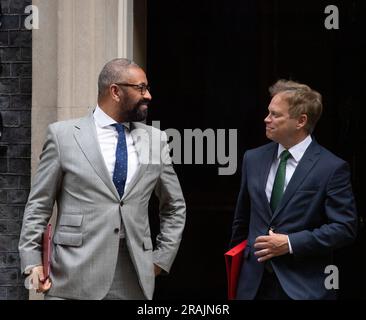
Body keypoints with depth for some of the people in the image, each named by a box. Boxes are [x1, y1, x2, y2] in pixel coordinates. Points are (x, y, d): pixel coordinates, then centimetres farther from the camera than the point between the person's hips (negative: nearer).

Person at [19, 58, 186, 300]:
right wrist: (32, 260, -4)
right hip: (75, 275, -2)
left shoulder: (155, 140, 9)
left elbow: (175, 207, 18)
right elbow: (38, 205, 3)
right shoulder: (63, 134, 1)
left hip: (135, 279, 3)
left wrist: (162, 258, 10)